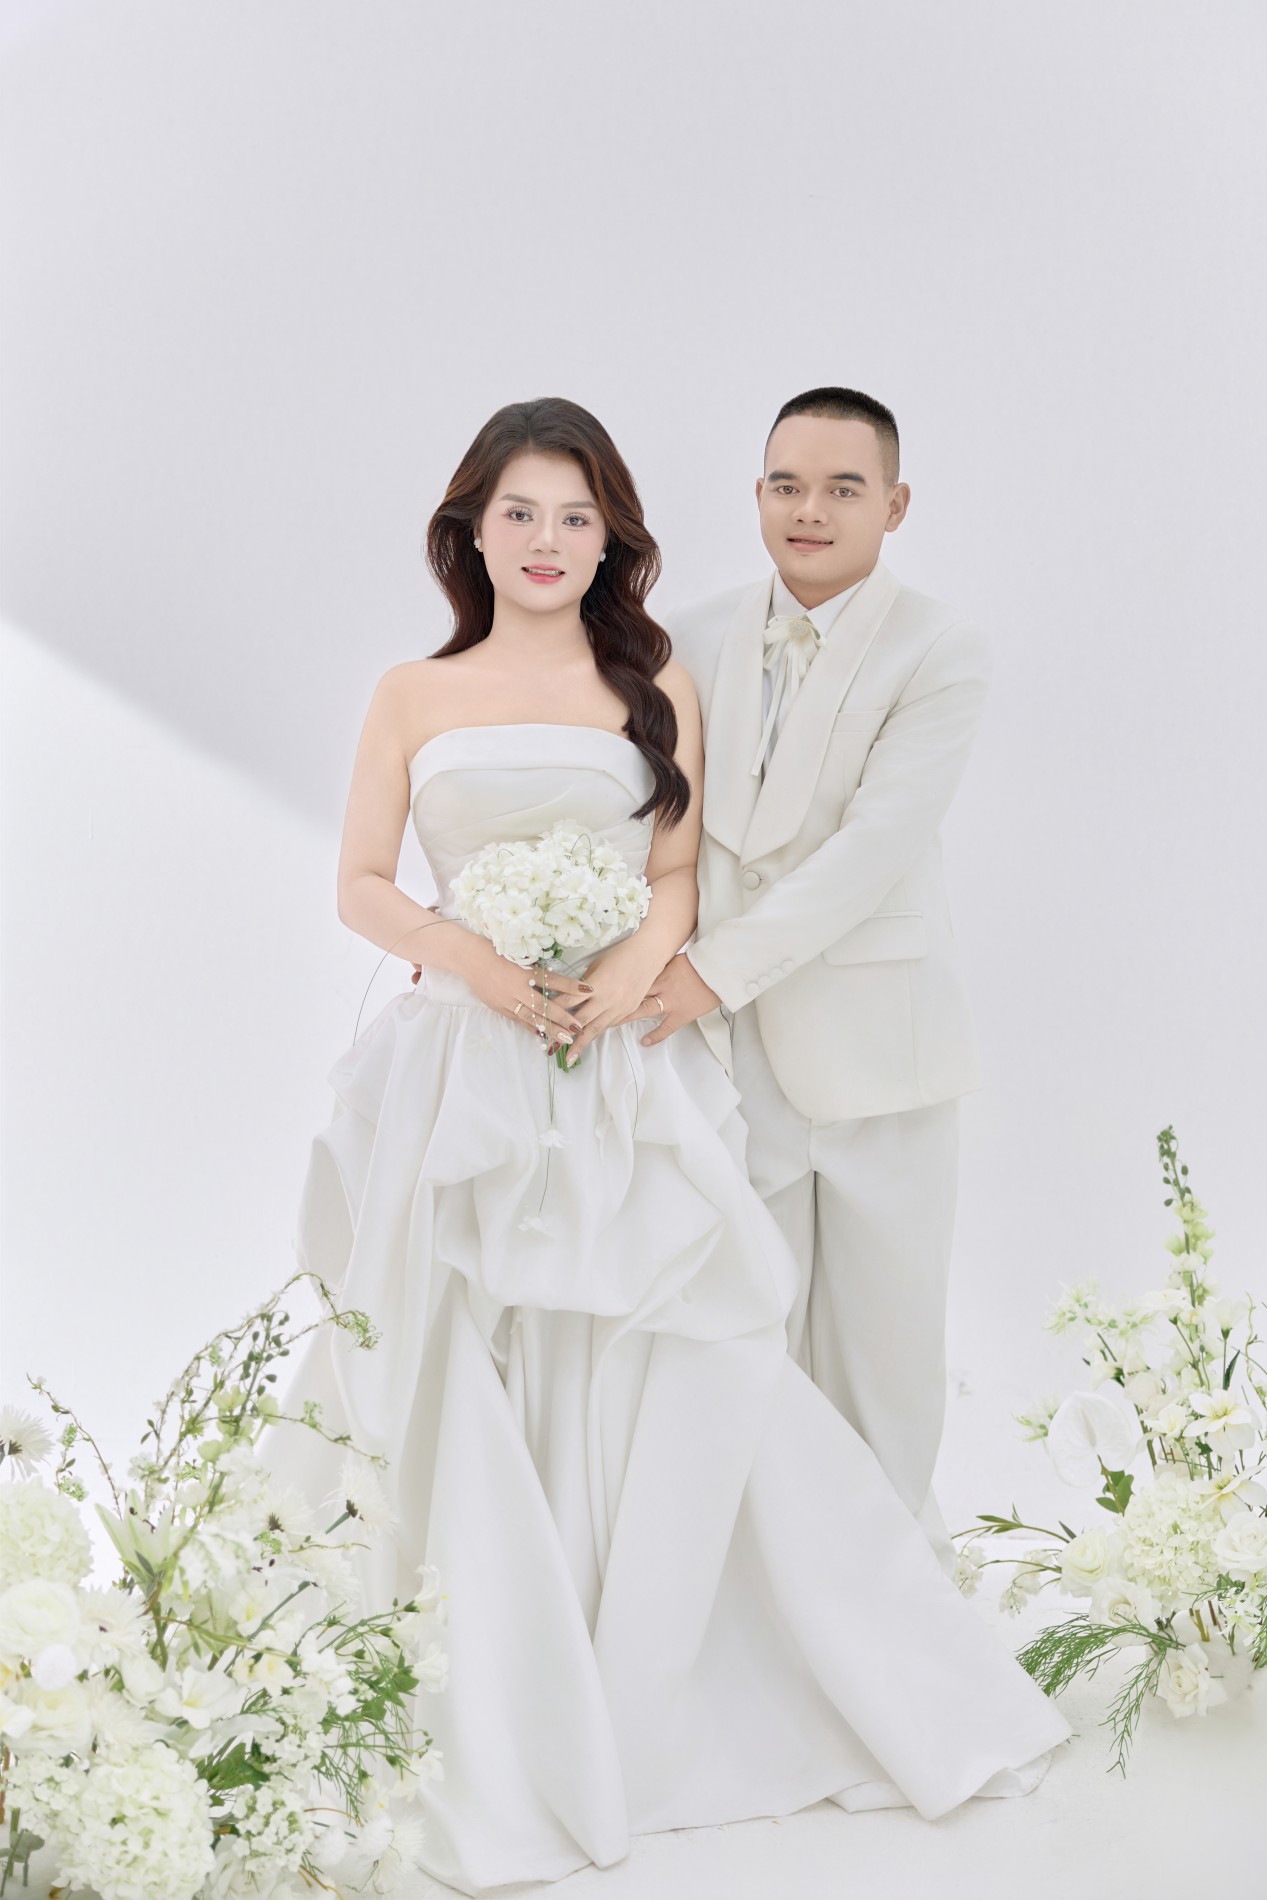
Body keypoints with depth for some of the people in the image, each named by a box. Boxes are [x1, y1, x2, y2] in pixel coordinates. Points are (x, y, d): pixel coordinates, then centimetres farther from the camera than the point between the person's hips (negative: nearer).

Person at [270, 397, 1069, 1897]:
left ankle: (654, 1703, 13)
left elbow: (680, 875, 8)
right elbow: (361, 885, 6)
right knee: (469, 1397, 0)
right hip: (463, 1071, 0)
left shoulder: (655, 687, 10)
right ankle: (503, 1736, 12)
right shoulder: (413, 695, 8)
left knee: (669, 1382, -3)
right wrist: (473, 960, -12)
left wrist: (634, 965, -13)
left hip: (625, 1070, 0)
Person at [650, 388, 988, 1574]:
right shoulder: (694, 642, 5)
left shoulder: (939, 654, -8)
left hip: (874, 1045, -3)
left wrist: (716, 967, -23)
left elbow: (871, 848, -18)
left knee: (882, 1321, 9)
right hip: (727, 1040, 3)